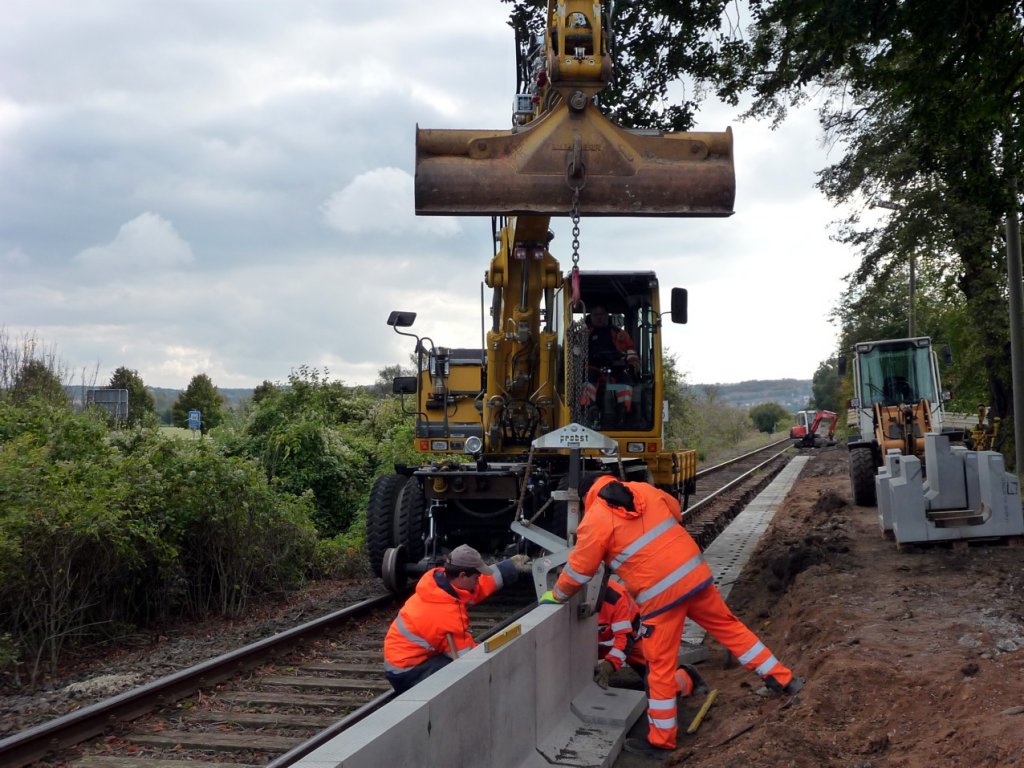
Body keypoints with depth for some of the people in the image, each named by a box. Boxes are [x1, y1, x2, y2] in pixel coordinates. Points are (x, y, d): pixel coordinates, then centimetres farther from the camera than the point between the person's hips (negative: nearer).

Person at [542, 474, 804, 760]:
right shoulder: (643, 490, 11)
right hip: (695, 573, 5)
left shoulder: (595, 521, -4)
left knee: (661, 666, 5)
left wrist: (557, 595, 20)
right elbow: (676, 513, 26)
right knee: (728, 626, 23)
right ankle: (781, 679, 30)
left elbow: (579, 570, 3)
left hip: (660, 594, -5)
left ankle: (660, 741, 17)